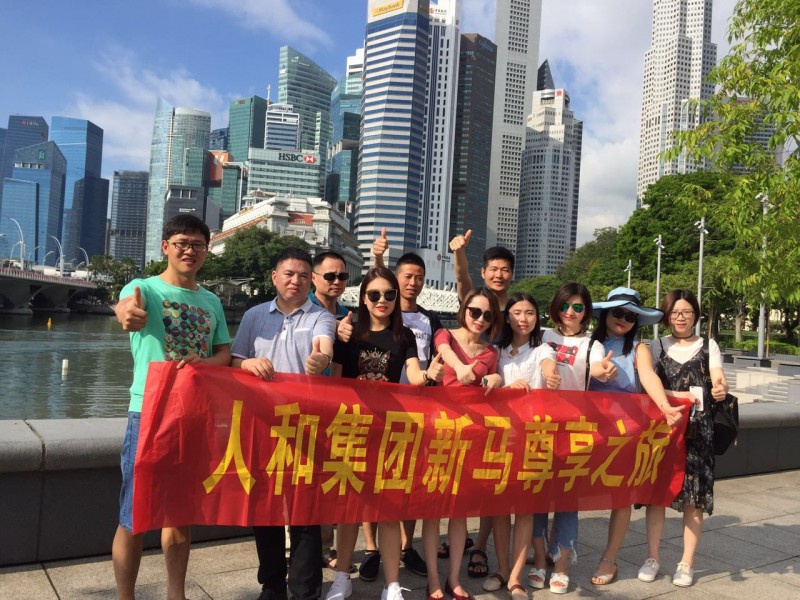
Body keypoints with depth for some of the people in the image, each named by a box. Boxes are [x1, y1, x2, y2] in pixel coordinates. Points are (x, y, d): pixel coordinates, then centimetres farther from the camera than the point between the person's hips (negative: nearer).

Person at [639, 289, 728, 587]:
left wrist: (721, 388, -31)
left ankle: (687, 562, 14)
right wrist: (675, 396, -20)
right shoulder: (656, 346, 8)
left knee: (694, 494, 1)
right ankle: (652, 557, 13)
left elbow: (718, 379, -7)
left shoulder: (708, 346, 8)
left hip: (697, 429, 0)